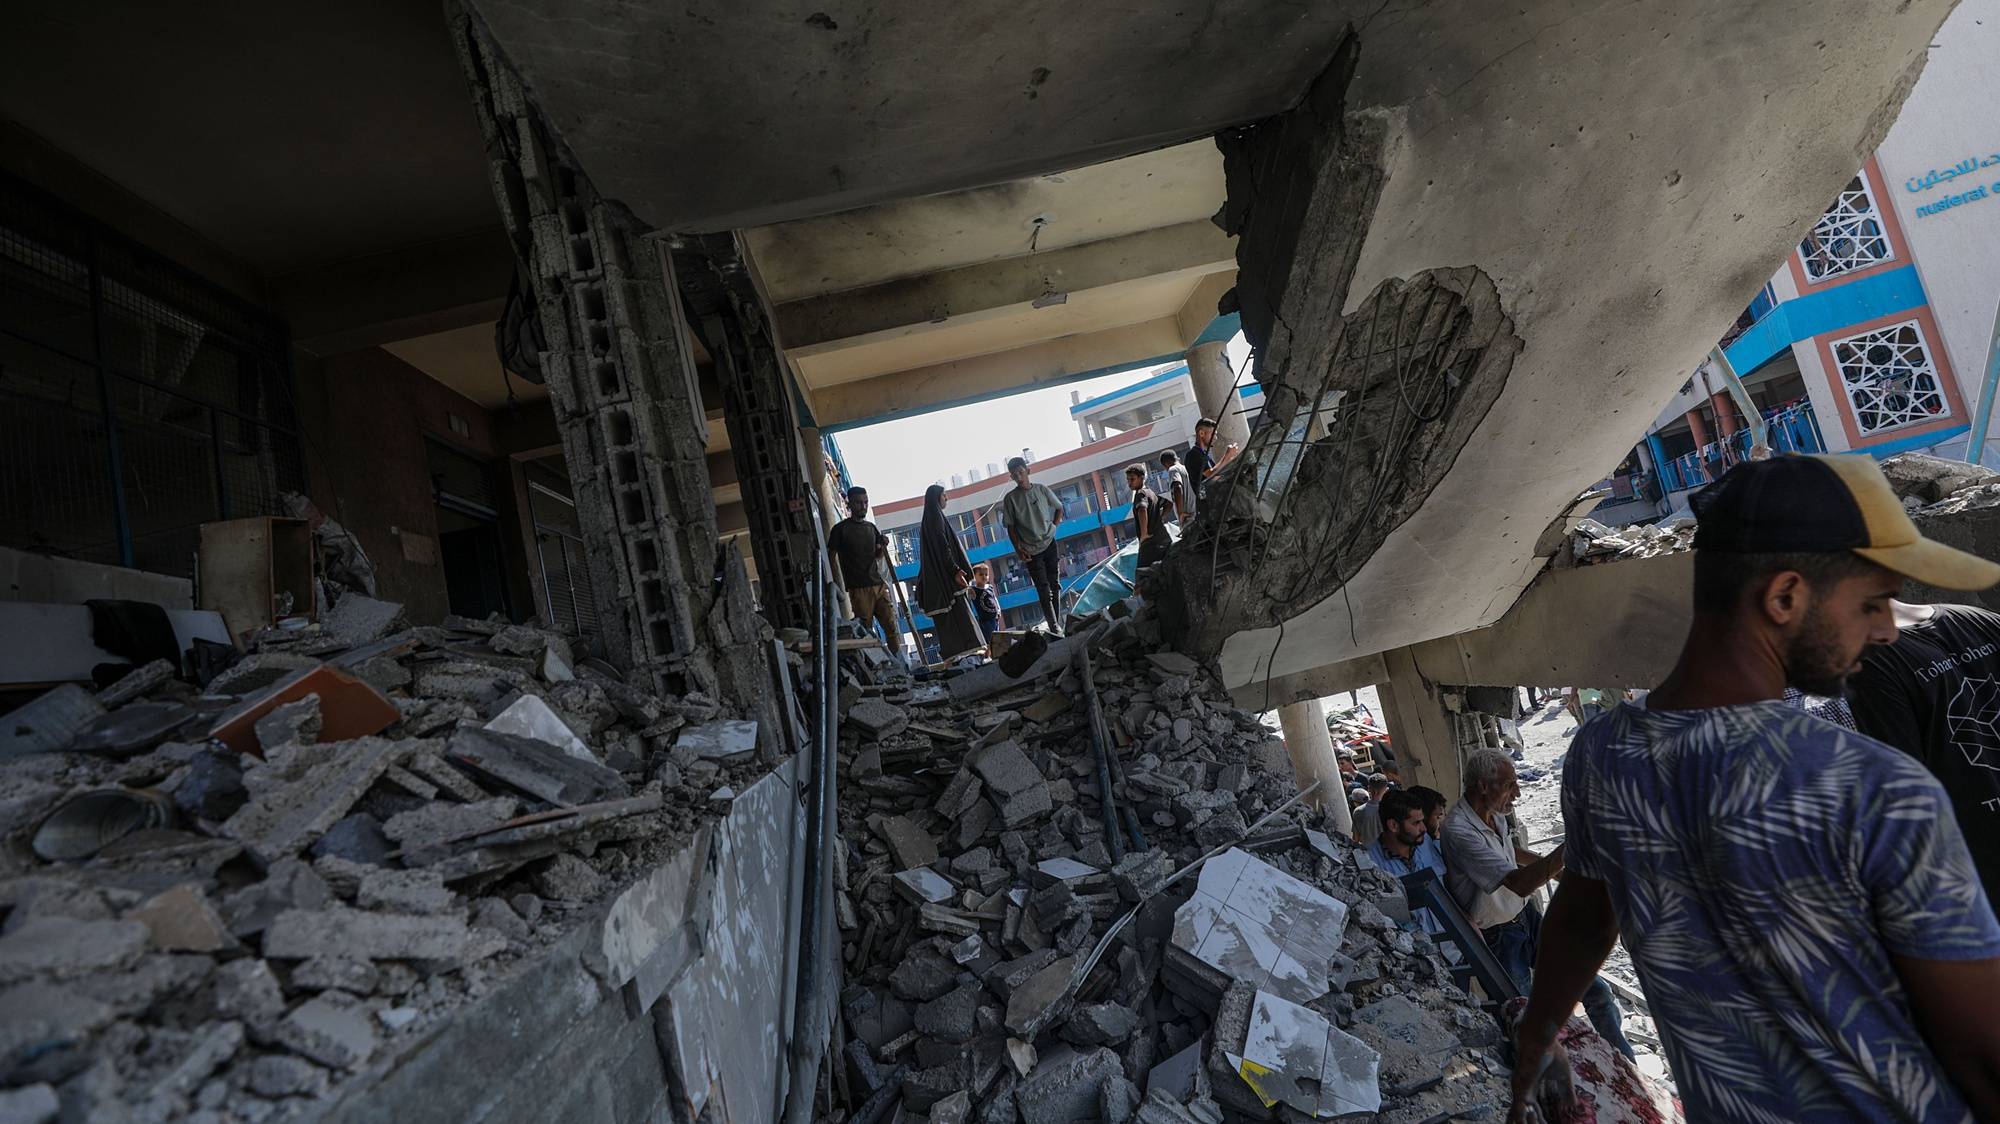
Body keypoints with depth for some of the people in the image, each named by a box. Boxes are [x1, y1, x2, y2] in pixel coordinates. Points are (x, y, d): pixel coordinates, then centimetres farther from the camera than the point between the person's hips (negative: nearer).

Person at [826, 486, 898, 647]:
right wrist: (840, 586, -11)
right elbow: (832, 557, -3)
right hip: (858, 589, -5)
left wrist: (883, 546, 1)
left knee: (891, 626, 1)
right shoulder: (840, 529, -1)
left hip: (878, 585, 5)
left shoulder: (870, 527, 17)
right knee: (864, 631, -7)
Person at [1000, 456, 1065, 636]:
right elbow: (1010, 527, -1)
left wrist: (1053, 527, 3)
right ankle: (1054, 627, -6)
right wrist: (1018, 549, -9)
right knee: (1043, 589, -5)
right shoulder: (1011, 498, -4)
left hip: (1049, 544, 2)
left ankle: (1058, 624, 15)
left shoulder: (1041, 489, 2)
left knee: (1054, 584, 7)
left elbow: (1059, 508, 16)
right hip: (1031, 550, -2)